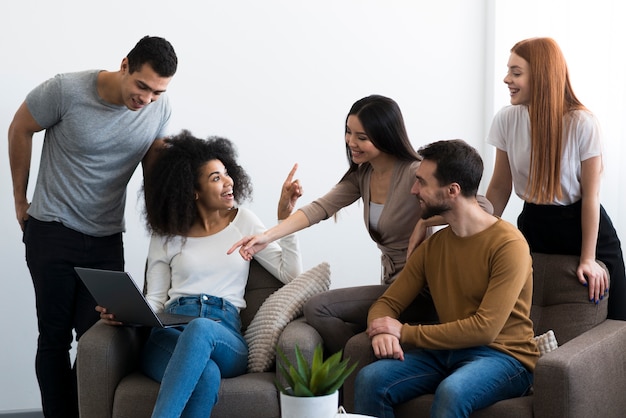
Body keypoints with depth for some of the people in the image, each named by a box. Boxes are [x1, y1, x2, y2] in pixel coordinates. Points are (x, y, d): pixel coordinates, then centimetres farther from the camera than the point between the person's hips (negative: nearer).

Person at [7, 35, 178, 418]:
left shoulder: (160, 109, -7)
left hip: (107, 239, 3)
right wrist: (20, 198, 6)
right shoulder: (65, 90, -17)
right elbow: (20, 130, -1)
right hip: (53, 230, -3)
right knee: (55, 335, 1)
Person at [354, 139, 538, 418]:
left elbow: (485, 328, -19)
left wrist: (404, 332, -15)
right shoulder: (432, 246, 10)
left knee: (451, 391, -37)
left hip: (504, 356, -5)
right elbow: (387, 303, 10)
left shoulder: (508, 244, -12)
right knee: (369, 379, -21)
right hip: (447, 352, 5)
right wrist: (382, 331, -15)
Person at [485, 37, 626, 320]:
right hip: (533, 226, 3)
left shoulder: (583, 123, -18)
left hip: (581, 226, -3)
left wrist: (588, 259, -14)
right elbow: (500, 187, 1)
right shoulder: (506, 120, -8)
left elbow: (590, 194, -13)